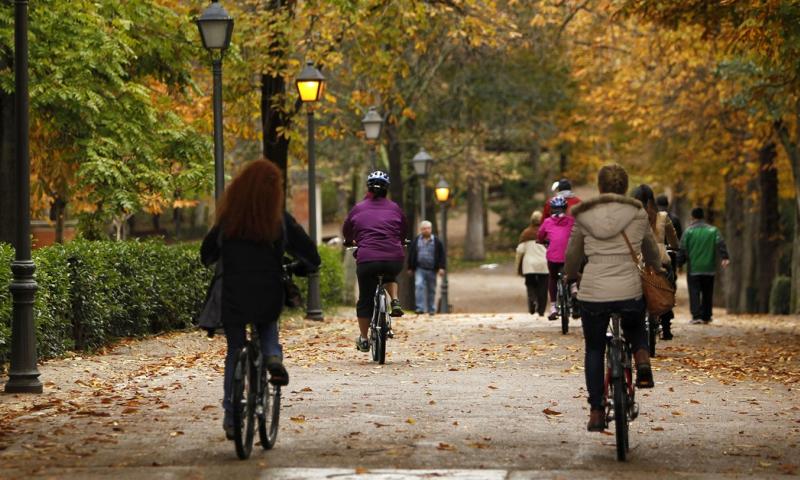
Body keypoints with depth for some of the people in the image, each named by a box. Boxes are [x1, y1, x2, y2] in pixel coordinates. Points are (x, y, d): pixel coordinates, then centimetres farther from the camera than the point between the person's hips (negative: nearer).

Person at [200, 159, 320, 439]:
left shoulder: (227, 220, -4)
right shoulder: (281, 221, -5)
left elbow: (207, 253, 9)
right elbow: (310, 254, 1)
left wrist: (210, 264, 32)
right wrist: (309, 268, 24)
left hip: (233, 298, 0)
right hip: (269, 299, 0)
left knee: (234, 353, 13)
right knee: (268, 326, 32)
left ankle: (231, 418, 9)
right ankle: (273, 357, -1)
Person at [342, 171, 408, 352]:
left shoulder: (359, 208, 9)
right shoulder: (394, 208, 12)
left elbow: (346, 230, 24)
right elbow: (403, 233, 26)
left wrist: (349, 242, 46)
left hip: (367, 260, -1)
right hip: (395, 259, 1)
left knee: (365, 300, 12)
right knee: (390, 275, 36)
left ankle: (363, 339, 16)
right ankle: (395, 301, 11)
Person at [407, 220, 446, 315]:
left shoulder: (437, 242, 2)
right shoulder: (416, 241, 5)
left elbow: (442, 255, 2)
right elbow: (411, 254, 10)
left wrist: (441, 267, -7)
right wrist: (410, 268, 9)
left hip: (432, 270, 0)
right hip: (420, 269, 0)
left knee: (431, 290, 9)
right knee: (419, 286, -19)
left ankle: (431, 309, 21)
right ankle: (420, 308, -22)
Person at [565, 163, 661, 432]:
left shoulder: (583, 216, 3)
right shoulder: (638, 215, 4)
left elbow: (572, 255, 12)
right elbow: (651, 251, 18)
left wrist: (571, 277, 34)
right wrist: (657, 271, 39)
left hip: (593, 292, 0)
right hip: (630, 291, 0)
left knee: (594, 350, 16)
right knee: (636, 330, 32)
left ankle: (596, 412, 14)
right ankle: (642, 362, 2)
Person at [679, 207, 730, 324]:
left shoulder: (688, 231, -1)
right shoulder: (713, 230, 4)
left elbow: (682, 249, -2)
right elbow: (720, 244, -9)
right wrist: (725, 257, -17)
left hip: (693, 268, -2)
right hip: (709, 268, 2)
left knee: (694, 292, -2)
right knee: (707, 293, 12)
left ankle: (696, 316, -15)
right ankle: (706, 316, 14)